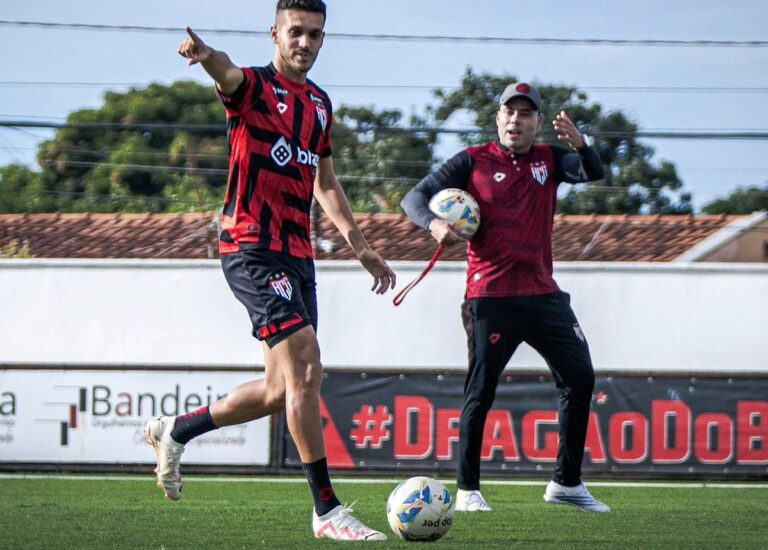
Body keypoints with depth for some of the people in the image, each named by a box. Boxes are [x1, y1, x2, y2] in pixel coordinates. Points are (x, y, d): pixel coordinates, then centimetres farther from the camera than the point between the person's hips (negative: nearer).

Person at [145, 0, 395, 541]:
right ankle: (327, 509, -14)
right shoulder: (253, 86, -4)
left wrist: (361, 247, 26)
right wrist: (205, 55, -53)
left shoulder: (319, 103, 19)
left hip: (297, 253, 8)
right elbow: (228, 72, -29)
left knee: (286, 386, 10)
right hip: (253, 247, -8)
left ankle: (175, 431, 30)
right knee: (304, 366, -17)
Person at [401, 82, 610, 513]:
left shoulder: (549, 159, 11)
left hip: (542, 292, 4)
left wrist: (580, 144, -28)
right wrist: (434, 223, -24)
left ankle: (567, 483, 15)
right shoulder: (473, 161, 2)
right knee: (481, 391, -6)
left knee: (580, 379, 3)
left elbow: (593, 173, -6)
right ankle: (467, 490, 4)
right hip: (491, 296, -4)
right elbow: (416, 197, -1)